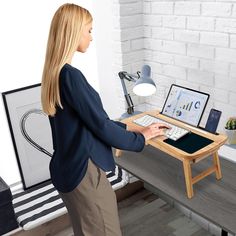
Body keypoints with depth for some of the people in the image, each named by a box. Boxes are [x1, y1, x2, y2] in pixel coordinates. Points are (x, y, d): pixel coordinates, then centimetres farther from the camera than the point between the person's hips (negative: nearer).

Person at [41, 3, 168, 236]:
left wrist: (132, 129, 14)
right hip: (83, 171, -9)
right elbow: (100, 125, -18)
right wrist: (140, 139, -2)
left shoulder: (54, 73, 7)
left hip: (67, 168, 9)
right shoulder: (70, 75, -22)